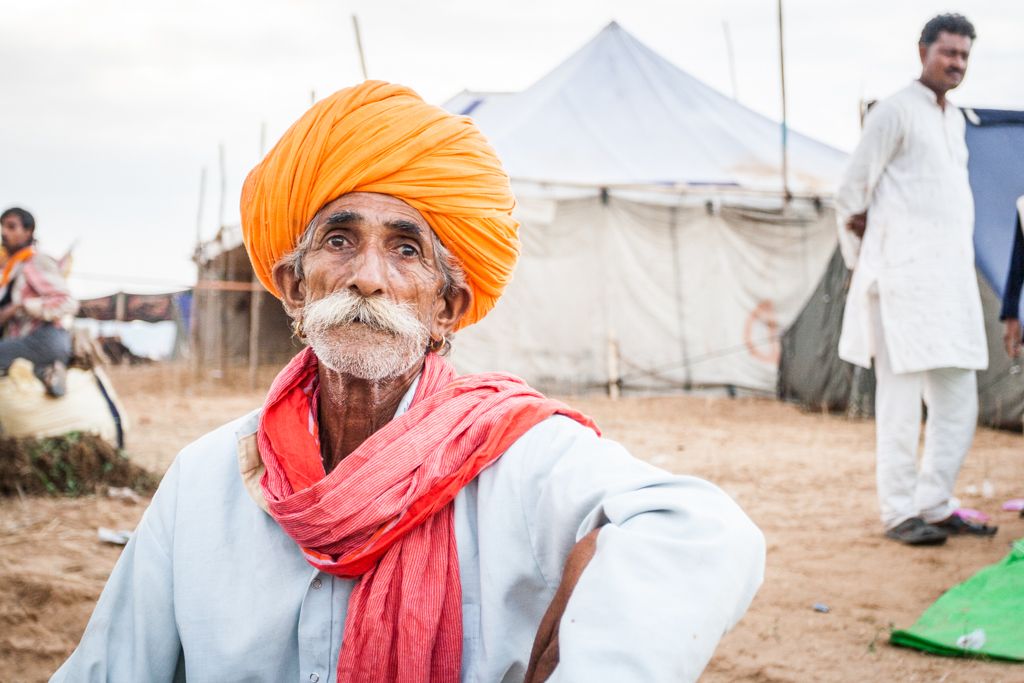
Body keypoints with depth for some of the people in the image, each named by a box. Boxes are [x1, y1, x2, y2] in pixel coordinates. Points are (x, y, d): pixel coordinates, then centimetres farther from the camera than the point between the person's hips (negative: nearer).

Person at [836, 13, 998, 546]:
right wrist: (864, 264, 4)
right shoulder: (895, 112, -4)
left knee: (958, 402, 7)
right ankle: (898, 512, 2)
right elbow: (851, 195, -5)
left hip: (953, 277, 8)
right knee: (902, 399, -4)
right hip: (906, 278, -8)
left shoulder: (955, 119, 19)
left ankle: (934, 505, 16)